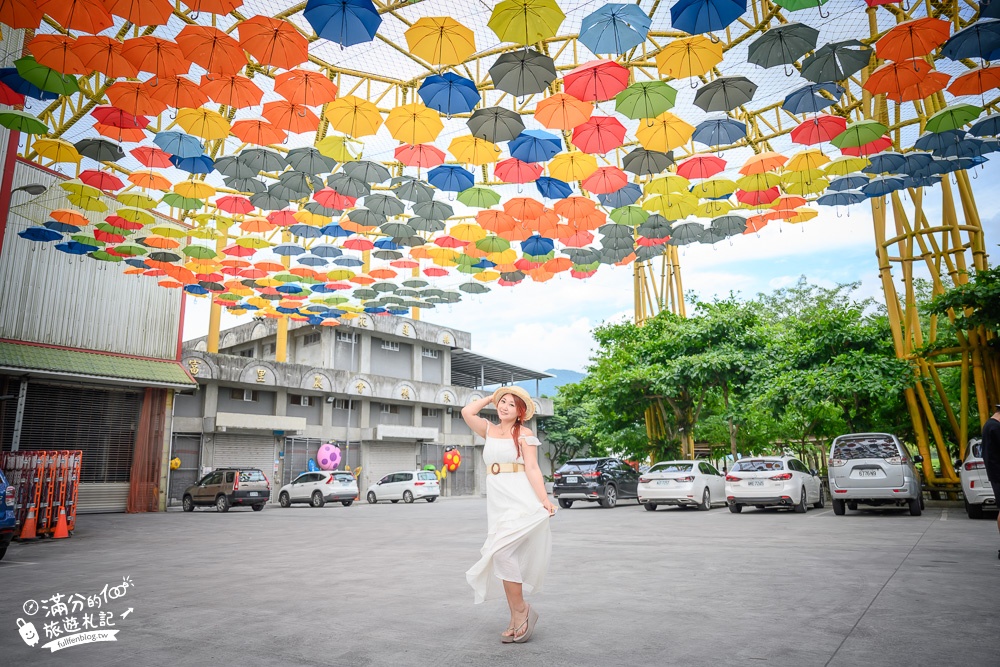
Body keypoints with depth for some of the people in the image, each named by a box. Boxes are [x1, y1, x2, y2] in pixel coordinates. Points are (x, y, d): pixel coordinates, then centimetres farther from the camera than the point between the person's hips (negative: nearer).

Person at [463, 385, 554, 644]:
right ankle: (516, 620, 15)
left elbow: (532, 469, -9)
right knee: (502, 556, 6)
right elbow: (467, 412, 0)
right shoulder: (489, 430, 13)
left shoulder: (524, 434, -2)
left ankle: (522, 610, -4)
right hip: (496, 503, 6)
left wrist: (544, 500, -19)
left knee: (502, 552, -20)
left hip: (520, 501, -6)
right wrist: (491, 397, 10)